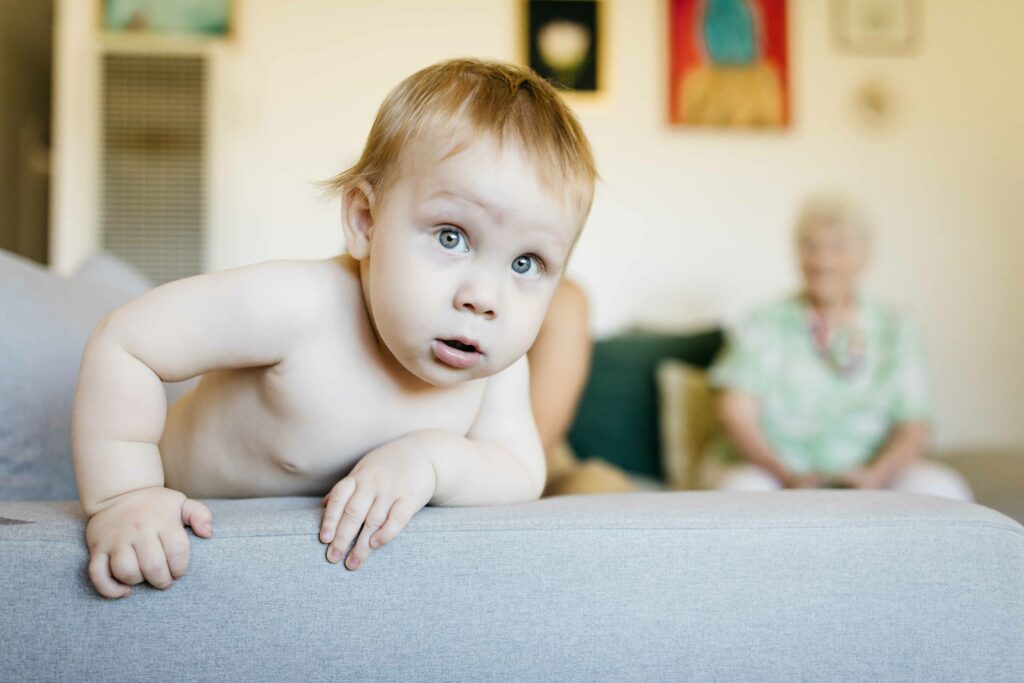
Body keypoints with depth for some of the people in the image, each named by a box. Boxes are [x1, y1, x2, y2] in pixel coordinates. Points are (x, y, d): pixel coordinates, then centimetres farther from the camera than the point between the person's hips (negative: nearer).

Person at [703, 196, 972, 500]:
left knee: (943, 488, -23)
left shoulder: (894, 332, 7)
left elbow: (913, 429, 1)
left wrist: (875, 475, -18)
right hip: (770, 471, -2)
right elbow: (736, 414, -9)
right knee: (742, 490, -34)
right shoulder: (764, 327, 1)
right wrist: (787, 476, -23)